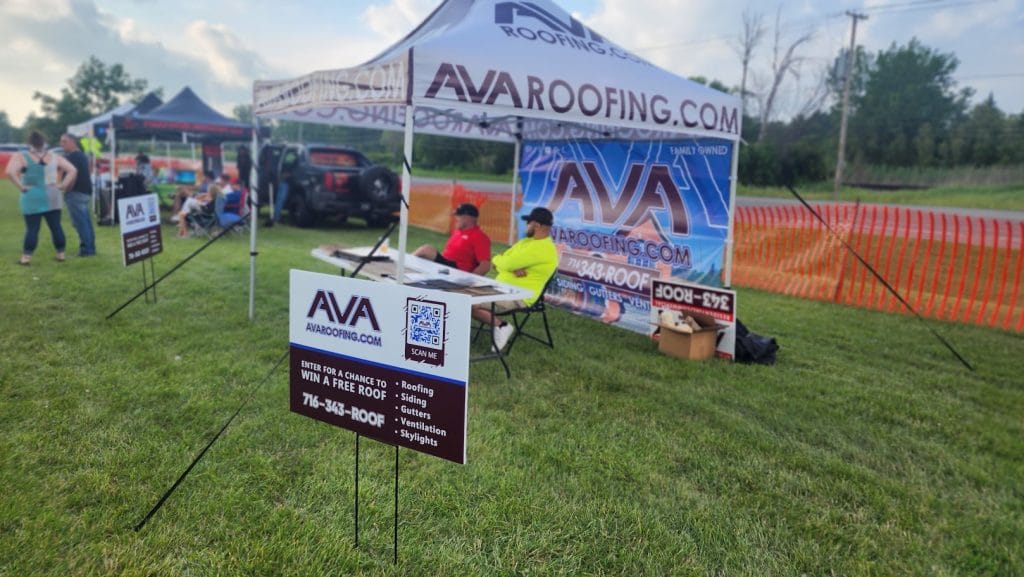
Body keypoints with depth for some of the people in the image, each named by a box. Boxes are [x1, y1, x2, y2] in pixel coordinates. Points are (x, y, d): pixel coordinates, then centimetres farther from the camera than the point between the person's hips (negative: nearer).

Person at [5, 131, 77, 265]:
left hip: (32, 199, -3)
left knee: (32, 229, -1)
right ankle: (61, 254, 13)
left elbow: (10, 172, -20)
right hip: (52, 198, 3)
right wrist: (63, 185, 1)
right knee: (56, 227, 8)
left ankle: (26, 256, 1)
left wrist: (21, 186, -10)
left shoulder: (21, 157, -6)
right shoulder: (54, 157, 5)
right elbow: (72, 170, 3)